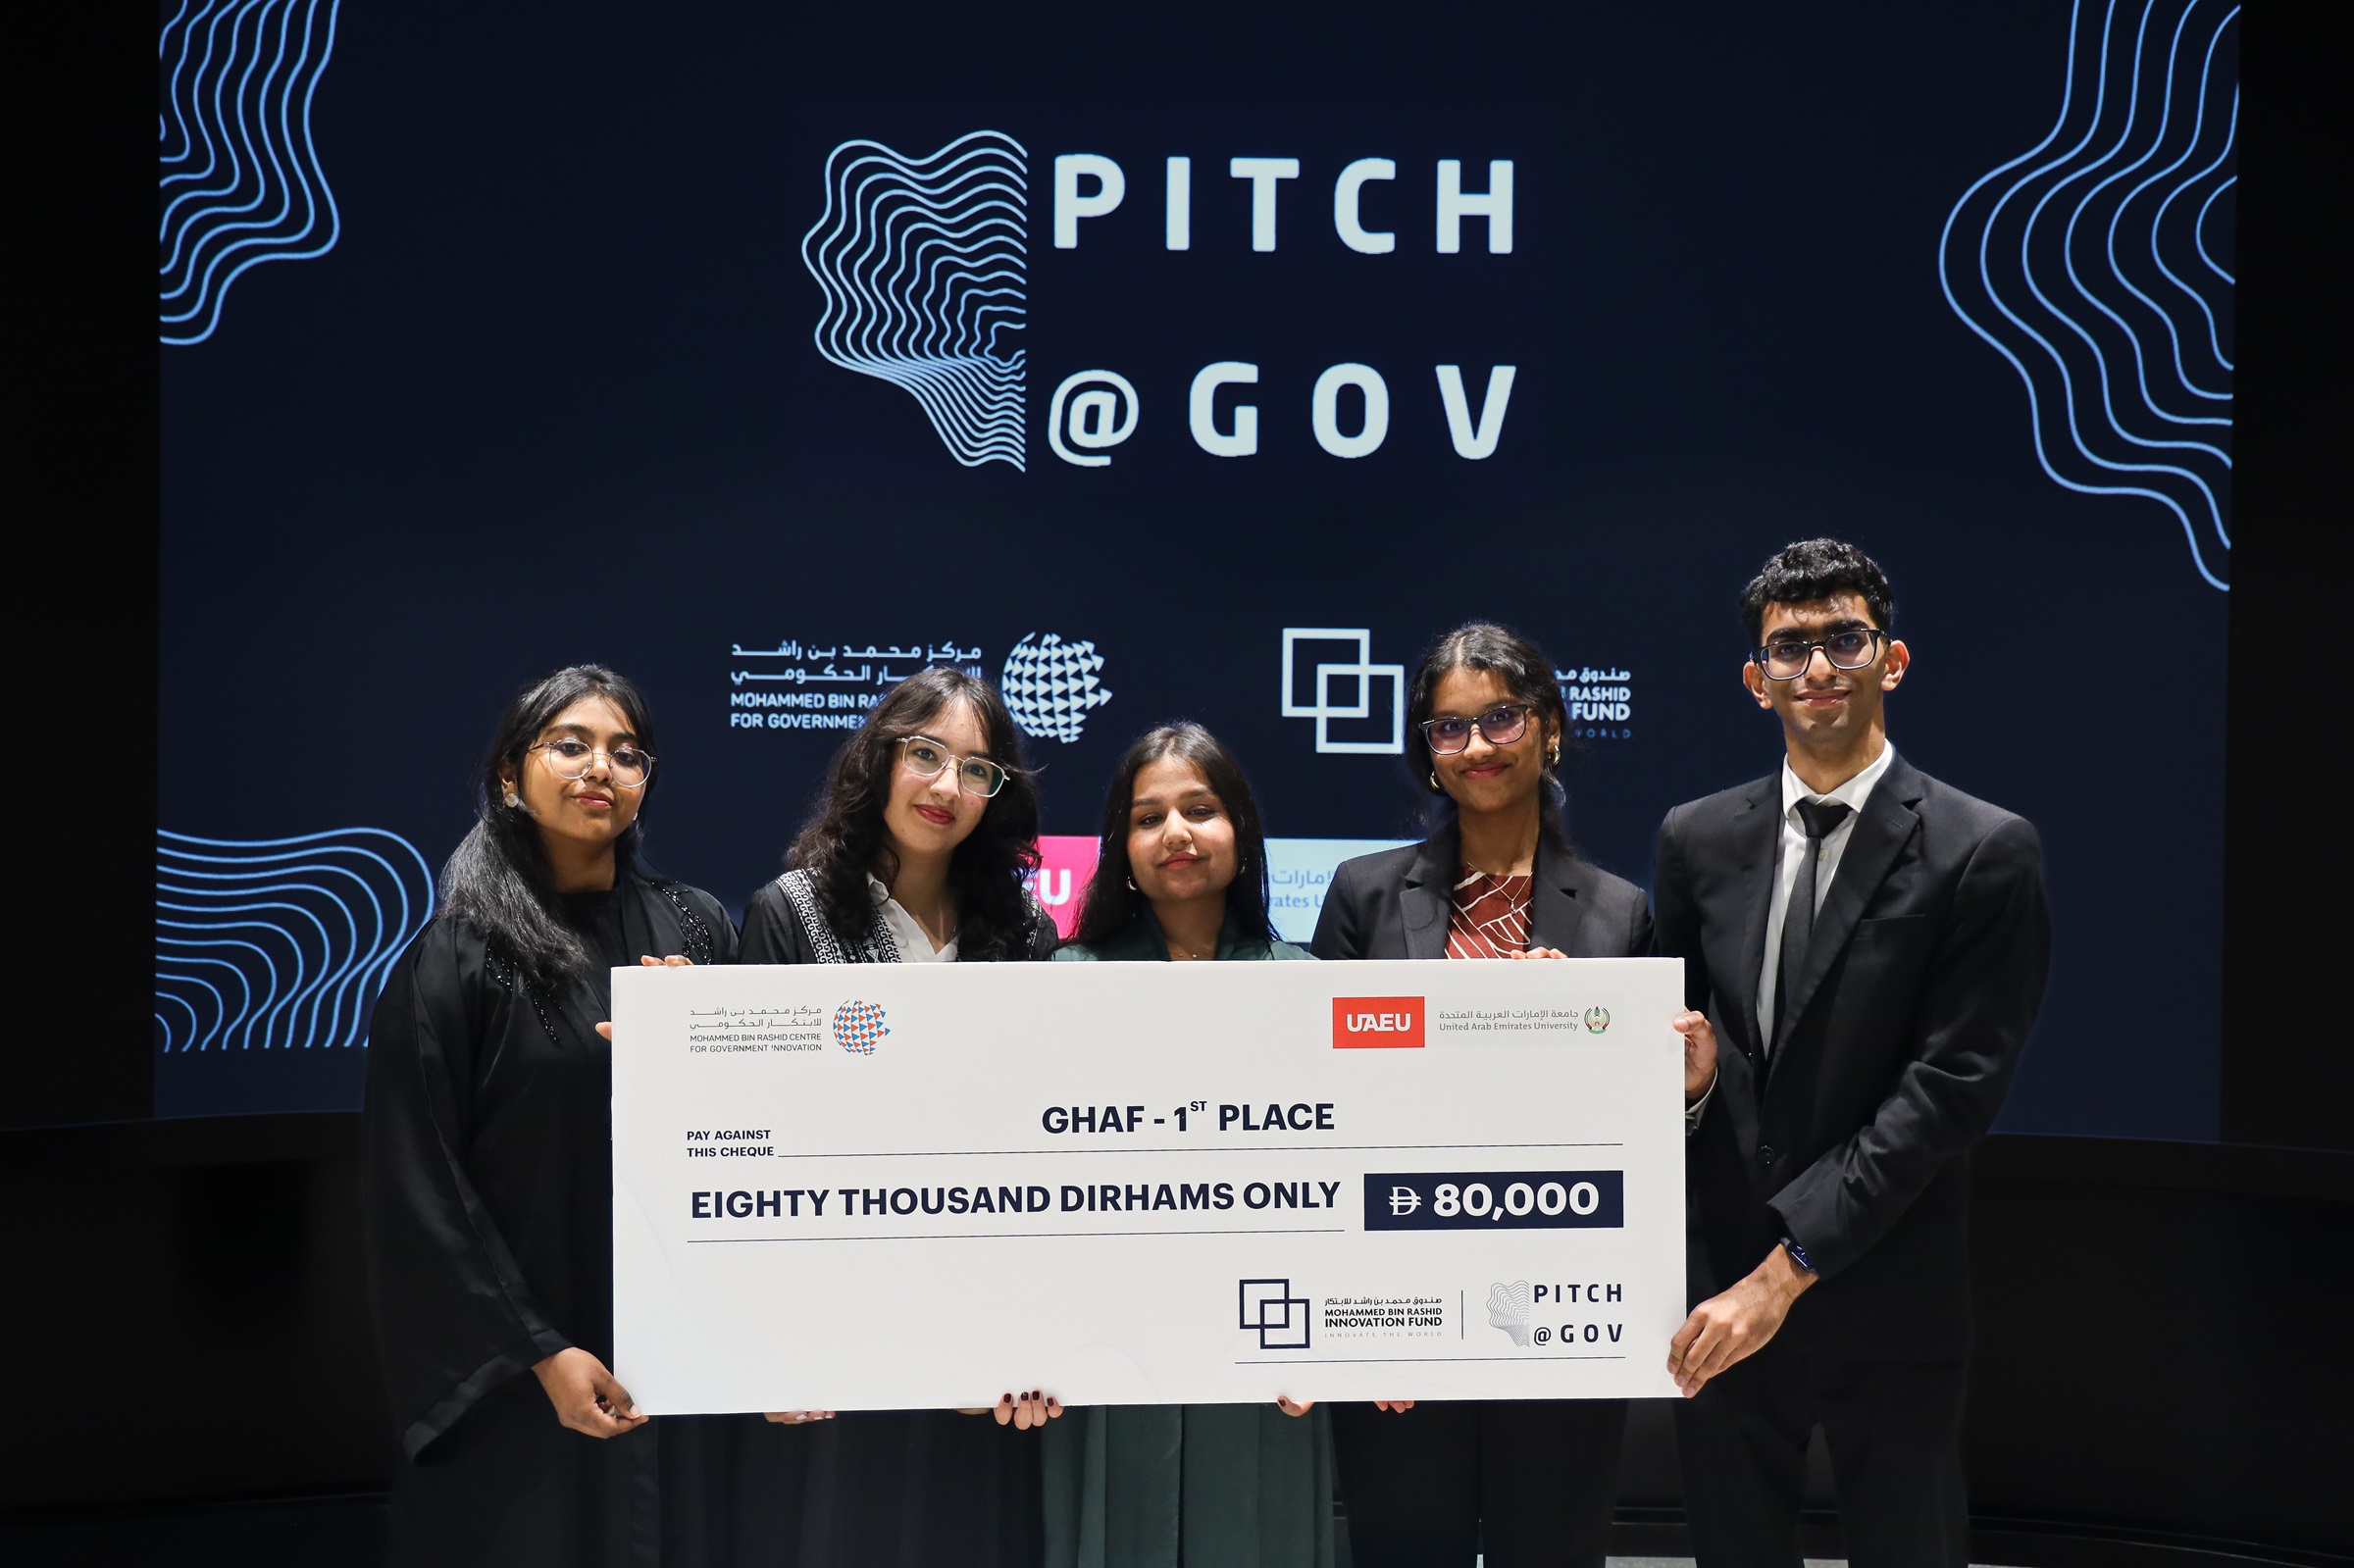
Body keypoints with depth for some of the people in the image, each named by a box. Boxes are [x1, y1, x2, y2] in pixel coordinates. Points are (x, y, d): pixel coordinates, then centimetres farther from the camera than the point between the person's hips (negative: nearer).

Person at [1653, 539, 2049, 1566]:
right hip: (1717, 1293, 3)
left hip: (1889, 1309, -3)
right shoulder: (1697, 839, 6)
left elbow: (1951, 1089, -13)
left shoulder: (1984, 853, -7)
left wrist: (1786, 1271, -16)